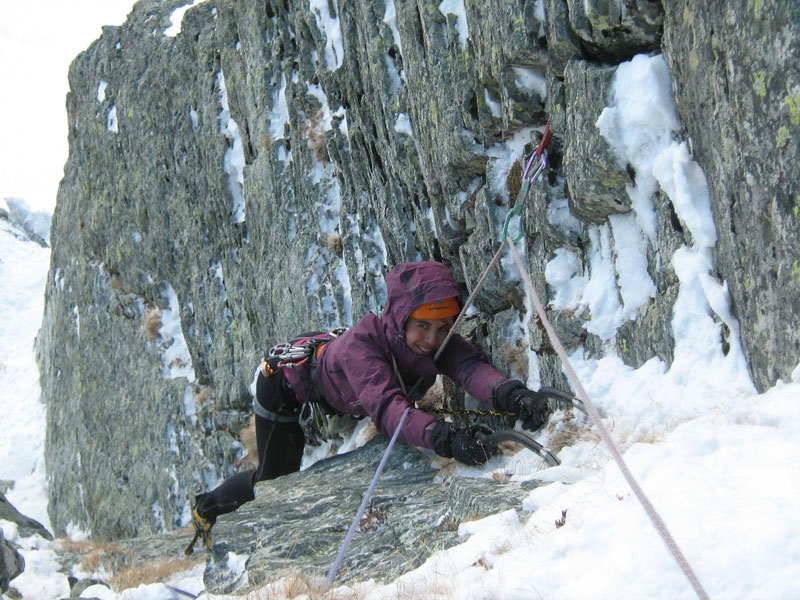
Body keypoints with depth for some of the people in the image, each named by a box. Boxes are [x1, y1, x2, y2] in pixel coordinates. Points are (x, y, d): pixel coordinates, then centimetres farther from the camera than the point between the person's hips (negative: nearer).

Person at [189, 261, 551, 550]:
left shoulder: (440, 341, -29)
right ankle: (206, 508, 37)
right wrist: (444, 437, -75)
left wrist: (510, 394, -69)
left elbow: (470, 367, -48)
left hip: (330, 403, 6)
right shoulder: (361, 343, -45)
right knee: (276, 477, 8)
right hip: (286, 389, -6)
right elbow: (385, 406, -59)